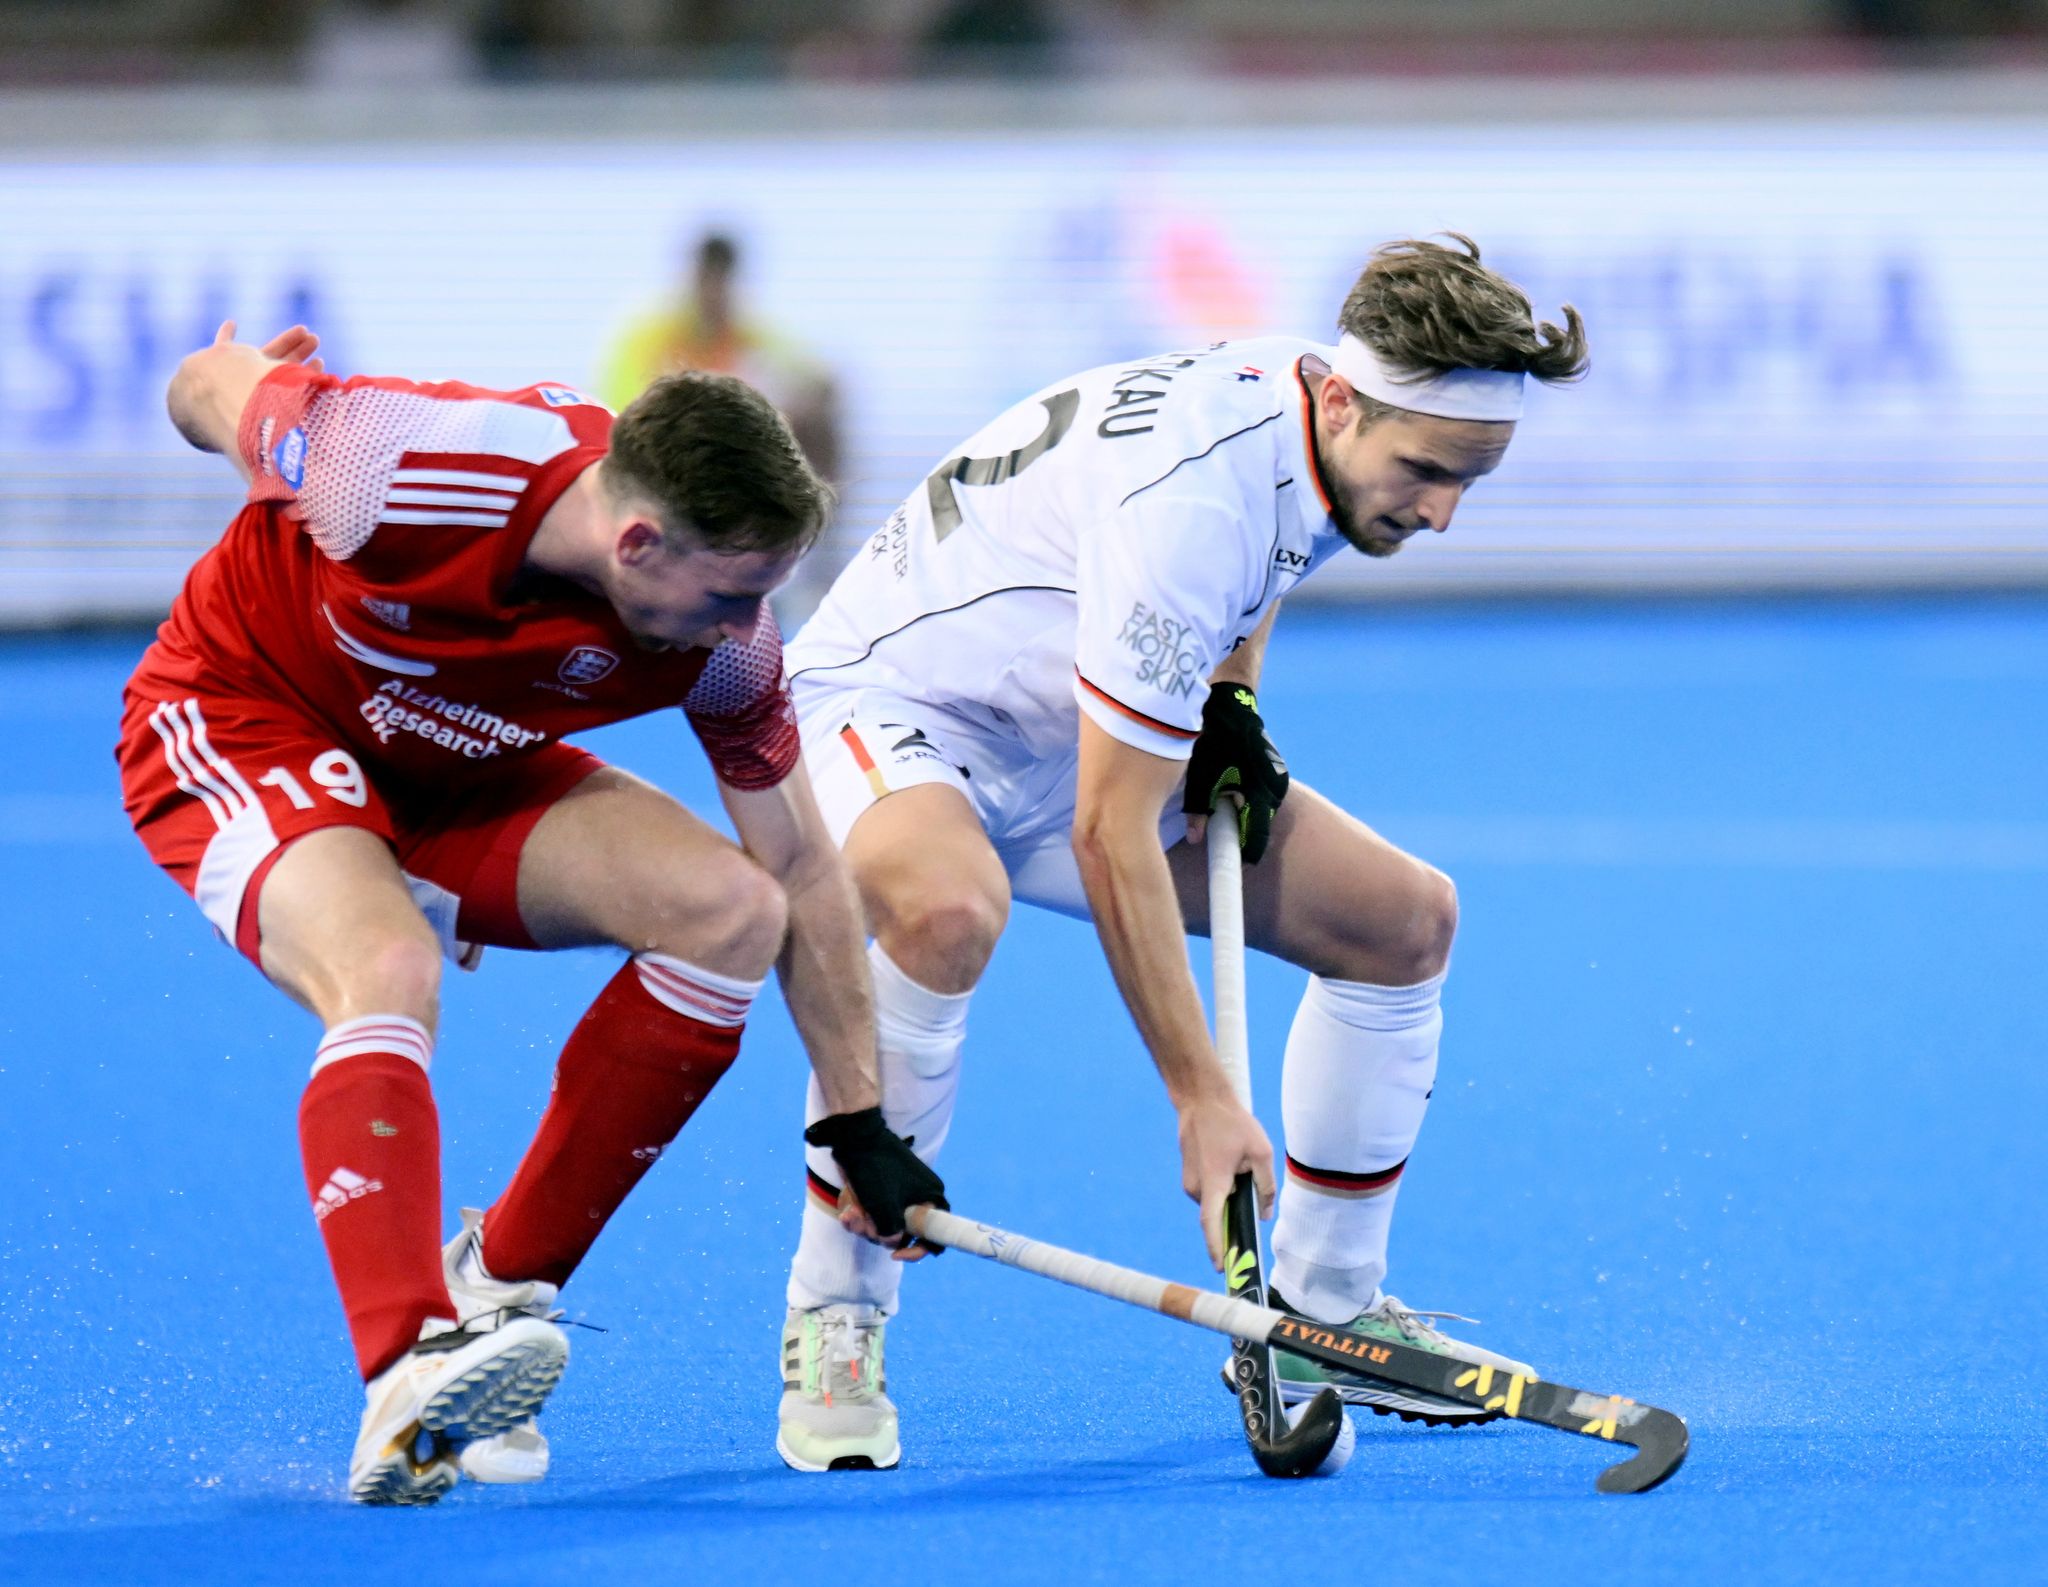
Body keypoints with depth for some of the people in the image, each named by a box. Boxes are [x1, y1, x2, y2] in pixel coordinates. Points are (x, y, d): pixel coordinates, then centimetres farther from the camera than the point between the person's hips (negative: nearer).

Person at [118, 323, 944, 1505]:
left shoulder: (725, 633, -22)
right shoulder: (392, 473, -37)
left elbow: (801, 874, -8)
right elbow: (209, 389, -15)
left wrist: (859, 1124, -5)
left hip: (462, 777, 5)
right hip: (244, 720, -5)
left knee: (730, 910, -16)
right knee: (386, 969, -35)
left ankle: (499, 1289, -6)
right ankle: (405, 1385, -47)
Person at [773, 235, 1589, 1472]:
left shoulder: (1319, 410, -9)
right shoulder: (1191, 498, -36)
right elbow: (1110, 833, -34)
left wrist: (1232, 698, 0)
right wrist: (1202, 1103, -33)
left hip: (1095, 740, 9)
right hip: (892, 706, -9)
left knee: (1407, 919, 2)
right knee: (948, 910, -43)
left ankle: (1320, 1310, 14)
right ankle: (835, 1318, -27)